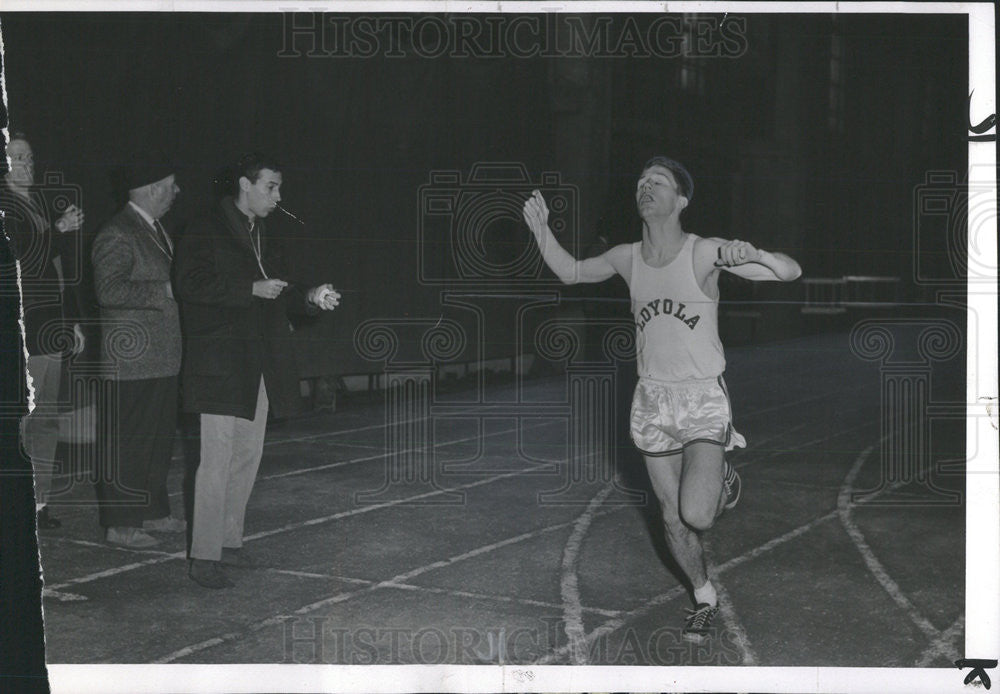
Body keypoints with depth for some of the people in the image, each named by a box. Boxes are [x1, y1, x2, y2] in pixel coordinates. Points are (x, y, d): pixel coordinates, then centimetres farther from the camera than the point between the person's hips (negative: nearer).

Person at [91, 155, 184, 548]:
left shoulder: (156, 229, 16)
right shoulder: (117, 234, -14)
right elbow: (109, 290, -23)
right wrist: (164, 291, -22)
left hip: (162, 360, 10)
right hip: (132, 361, -10)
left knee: (160, 439, 15)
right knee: (126, 443, -2)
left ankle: (153, 512, 27)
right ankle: (120, 524, 6)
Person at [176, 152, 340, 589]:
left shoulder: (262, 238, 18)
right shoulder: (207, 231, -7)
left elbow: (278, 293, 24)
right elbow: (191, 283, -17)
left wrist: (310, 298, 4)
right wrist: (253, 290, -21)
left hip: (259, 368, 8)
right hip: (221, 367, -8)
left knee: (247, 456, 13)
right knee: (217, 459, -9)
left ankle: (229, 541, 24)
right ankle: (204, 557, -4)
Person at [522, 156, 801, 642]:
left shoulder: (704, 253, -12)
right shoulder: (627, 257, 2)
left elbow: (791, 272, -13)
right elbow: (570, 272, 19)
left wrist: (751, 255, -34)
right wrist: (541, 230, 3)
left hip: (703, 400, -4)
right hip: (652, 399, 4)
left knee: (697, 515, -18)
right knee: (672, 518, 10)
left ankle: (724, 482, 17)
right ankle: (705, 599, 33)